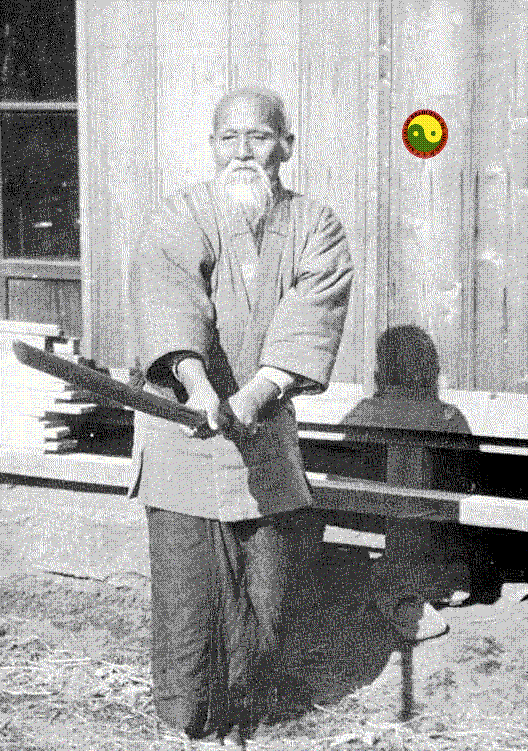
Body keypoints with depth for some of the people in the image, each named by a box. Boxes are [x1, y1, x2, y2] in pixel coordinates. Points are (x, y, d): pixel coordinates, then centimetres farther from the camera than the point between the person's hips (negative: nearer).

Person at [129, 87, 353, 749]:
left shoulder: (315, 228, 2)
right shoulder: (183, 216, -4)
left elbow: (311, 318, -13)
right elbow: (167, 291, -22)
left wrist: (254, 395, -29)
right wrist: (199, 384, -40)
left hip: (267, 438, 2)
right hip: (182, 429, -2)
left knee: (264, 596, 6)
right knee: (189, 590, -2)